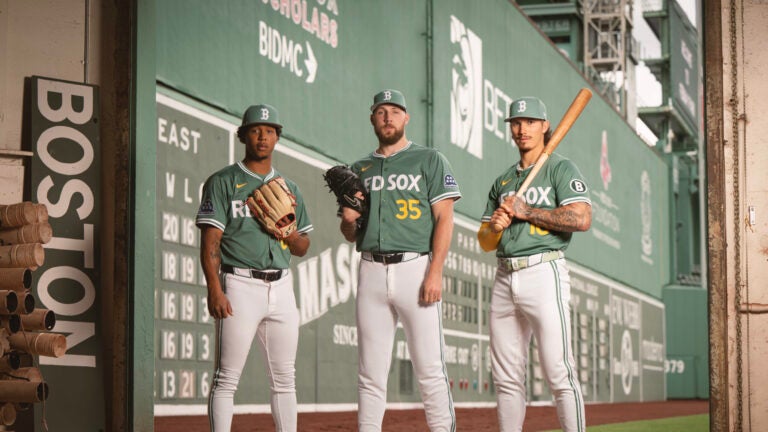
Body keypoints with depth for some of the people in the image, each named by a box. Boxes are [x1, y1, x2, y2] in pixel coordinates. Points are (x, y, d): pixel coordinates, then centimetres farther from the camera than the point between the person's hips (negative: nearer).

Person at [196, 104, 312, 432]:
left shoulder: (289, 188, 18)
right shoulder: (222, 182, 3)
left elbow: (303, 248, 20)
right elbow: (210, 241, -5)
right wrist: (214, 289, -17)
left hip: (281, 287, 5)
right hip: (240, 284, -5)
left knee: (285, 378, 7)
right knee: (227, 377, -8)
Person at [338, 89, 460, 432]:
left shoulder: (429, 160, 7)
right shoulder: (359, 170, 19)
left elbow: (444, 218, -2)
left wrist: (435, 273, -13)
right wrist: (348, 220, -2)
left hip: (415, 268, -4)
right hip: (371, 272, 4)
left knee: (430, 368, -7)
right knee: (370, 372, 3)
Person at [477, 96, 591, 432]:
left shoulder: (561, 169, 3)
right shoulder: (503, 181, 22)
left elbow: (582, 219, -13)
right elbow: (485, 242, 21)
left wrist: (525, 211, -9)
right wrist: (494, 227, -3)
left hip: (544, 274, -6)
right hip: (504, 279, 7)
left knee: (559, 372, -11)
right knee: (506, 376, 6)